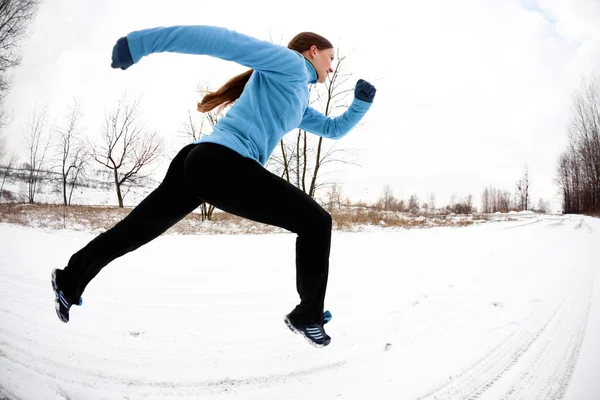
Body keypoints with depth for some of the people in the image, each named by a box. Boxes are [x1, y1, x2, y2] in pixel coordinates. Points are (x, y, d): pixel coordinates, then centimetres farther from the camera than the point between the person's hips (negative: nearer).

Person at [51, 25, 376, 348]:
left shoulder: (298, 100, 30)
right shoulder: (288, 63, 2)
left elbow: (333, 129, 39)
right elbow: (222, 39, -8)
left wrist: (362, 102, 23)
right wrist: (143, 42, -14)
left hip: (197, 162, 10)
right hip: (221, 162, -10)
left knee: (133, 231, 21)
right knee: (316, 221, -2)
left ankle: (70, 280, 39)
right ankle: (308, 315, 9)